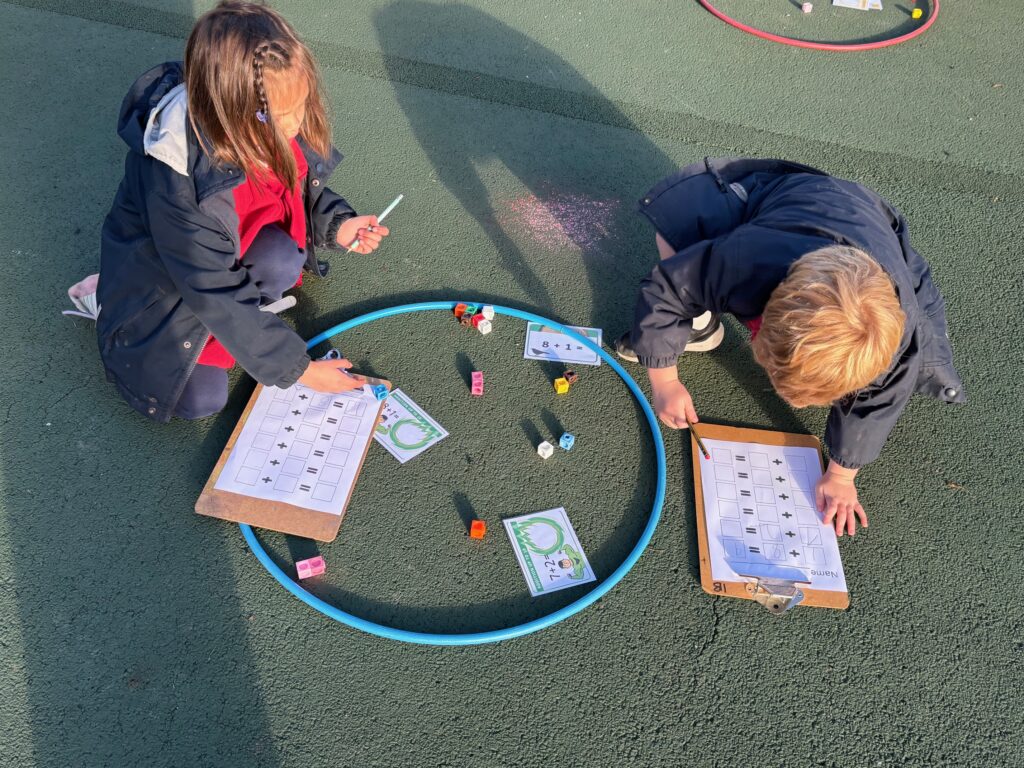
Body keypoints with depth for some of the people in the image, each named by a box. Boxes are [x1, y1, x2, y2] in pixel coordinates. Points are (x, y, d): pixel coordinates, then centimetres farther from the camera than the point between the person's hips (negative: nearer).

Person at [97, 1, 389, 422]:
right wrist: (297, 368, -25)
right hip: (160, 276, -4)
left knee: (281, 261, -28)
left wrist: (337, 224, -21)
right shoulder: (177, 178, -40)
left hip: (231, 252, 5)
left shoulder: (269, 130, -22)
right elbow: (218, 294, -32)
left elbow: (300, 187, 1)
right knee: (201, 398, -14)